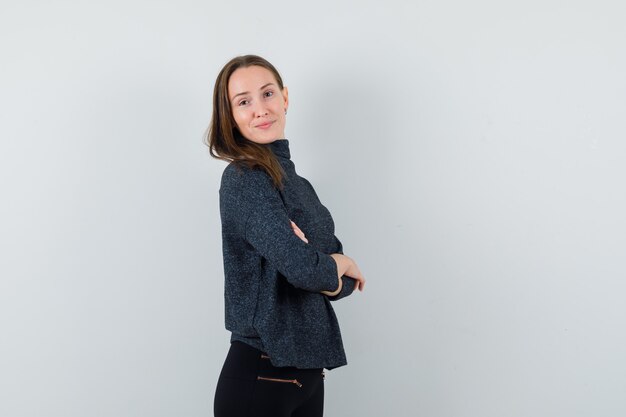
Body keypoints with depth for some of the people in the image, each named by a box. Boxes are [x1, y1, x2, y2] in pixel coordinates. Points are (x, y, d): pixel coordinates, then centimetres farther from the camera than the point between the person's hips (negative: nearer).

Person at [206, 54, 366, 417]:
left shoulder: (298, 183, 11)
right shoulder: (244, 179, -13)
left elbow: (345, 282, 5)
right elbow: (303, 268, -24)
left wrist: (324, 268, -16)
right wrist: (342, 263, -5)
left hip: (308, 371, 7)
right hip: (260, 373, -7)